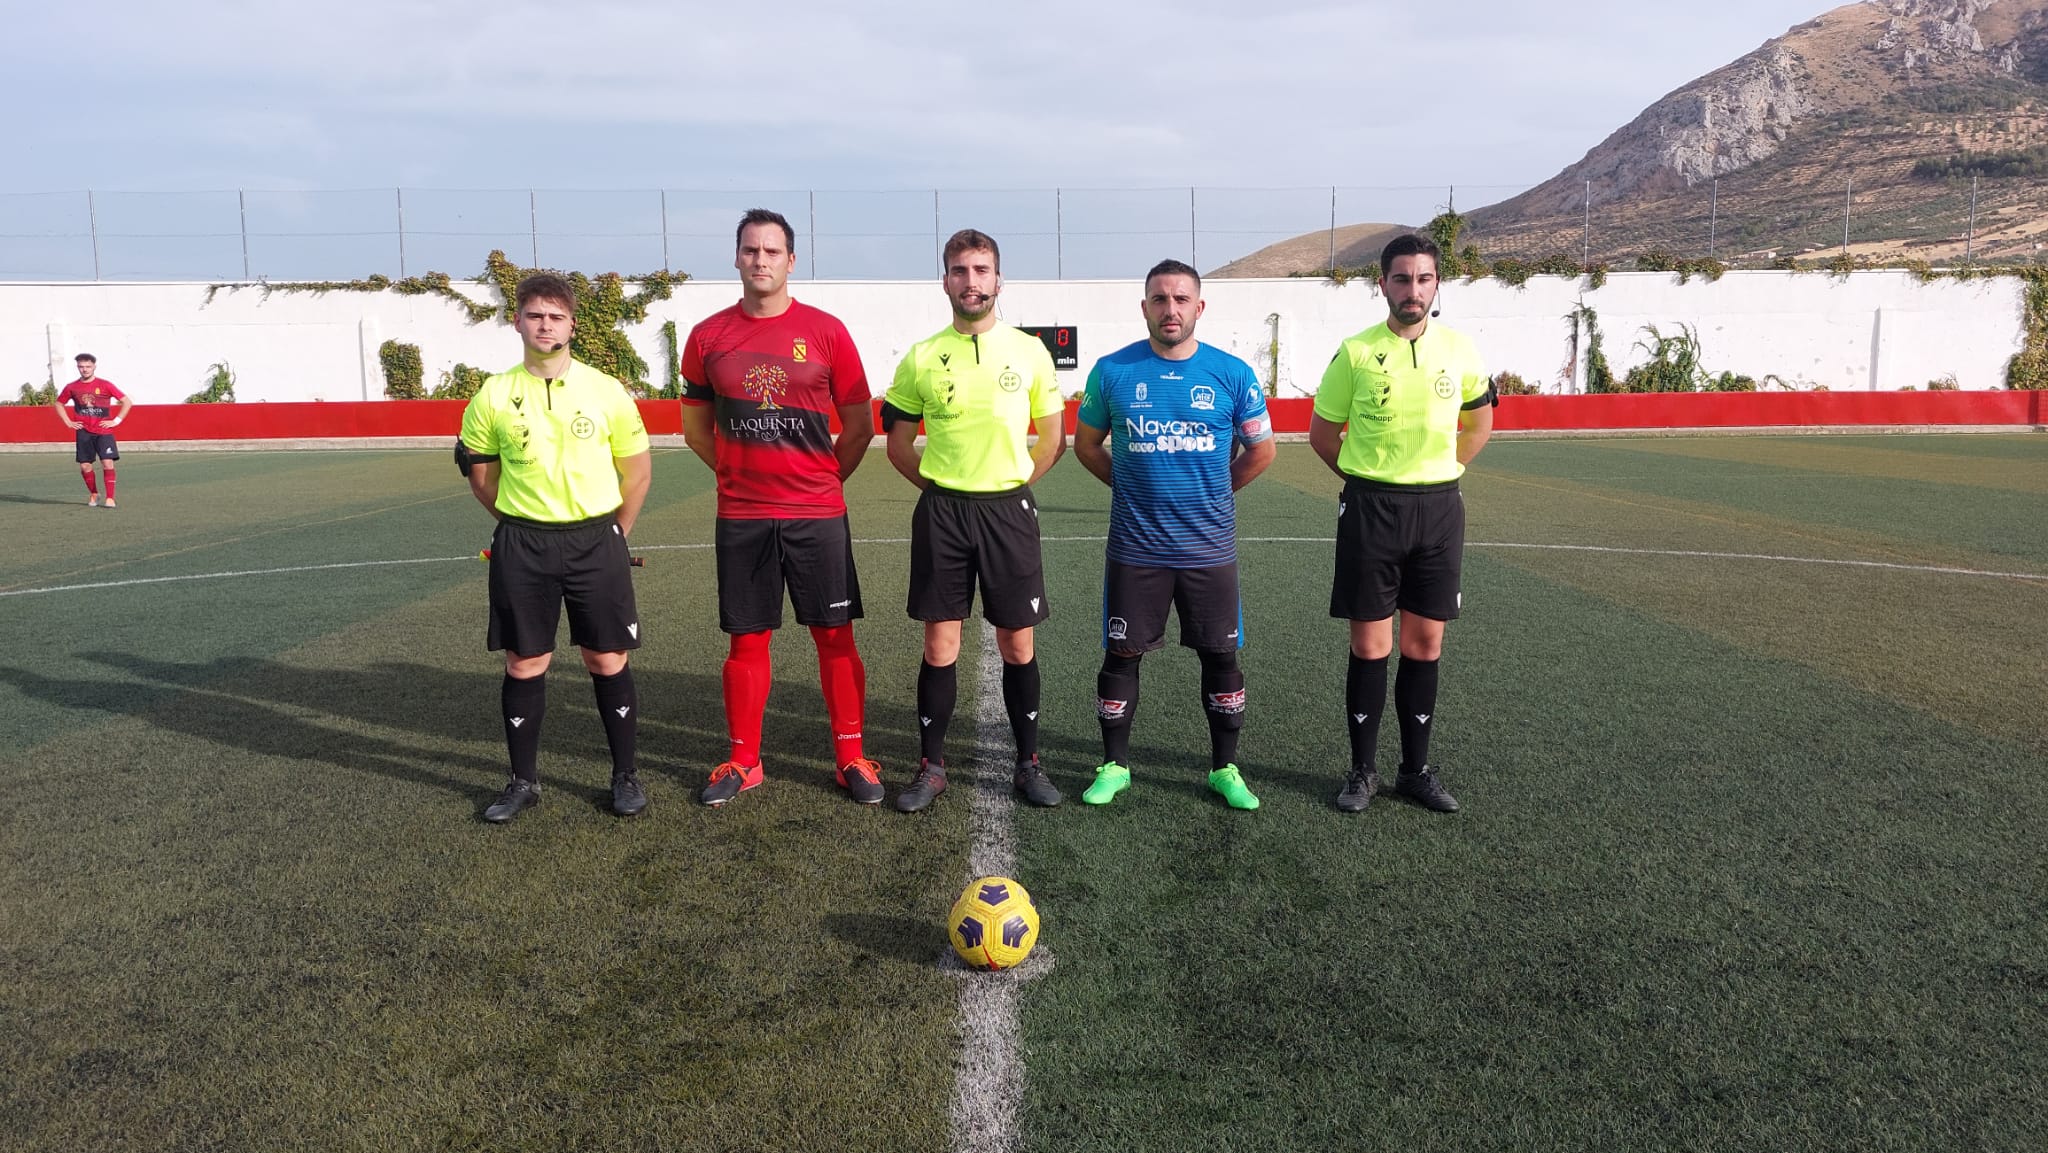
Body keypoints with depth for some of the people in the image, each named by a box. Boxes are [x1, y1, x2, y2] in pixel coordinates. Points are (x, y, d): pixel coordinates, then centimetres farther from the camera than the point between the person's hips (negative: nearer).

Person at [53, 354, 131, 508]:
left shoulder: (105, 385, -3)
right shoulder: (72, 388, 5)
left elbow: (127, 402, 0)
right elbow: (58, 404, 21)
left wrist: (116, 421, -6)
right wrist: (68, 422, 10)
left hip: (103, 431, -3)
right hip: (84, 432, 3)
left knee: (107, 462, -13)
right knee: (84, 466, 3)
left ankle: (110, 498, -10)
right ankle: (93, 494, 22)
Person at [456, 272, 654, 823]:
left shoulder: (606, 391, -2)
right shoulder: (493, 396, 0)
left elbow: (637, 469, 7)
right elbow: (481, 474, 12)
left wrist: (612, 532, 8)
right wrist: (524, 525, 10)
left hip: (596, 541, -1)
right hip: (521, 547, 1)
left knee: (608, 661, 4)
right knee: (524, 665, 7)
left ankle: (625, 775, 17)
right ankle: (524, 781, 21)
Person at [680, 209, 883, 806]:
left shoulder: (825, 331, 0)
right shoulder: (708, 337, 4)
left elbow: (859, 426, 6)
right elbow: (696, 428, 15)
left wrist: (822, 479, 7)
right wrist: (743, 471, 12)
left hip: (818, 515, -1)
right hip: (741, 517, 1)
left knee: (835, 635, 2)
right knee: (746, 640, 8)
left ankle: (851, 757, 14)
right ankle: (743, 760, 20)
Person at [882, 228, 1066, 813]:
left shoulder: (1030, 351, 2)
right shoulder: (921, 358, 2)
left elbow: (1053, 438, 10)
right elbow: (898, 440, 11)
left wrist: (1010, 484, 5)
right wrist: (939, 486, 4)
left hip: (1009, 510, 0)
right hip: (942, 512, 0)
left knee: (1018, 644, 5)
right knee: (940, 645, 3)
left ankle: (1028, 763, 19)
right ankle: (931, 766, 15)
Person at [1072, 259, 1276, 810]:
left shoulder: (1233, 374, -2)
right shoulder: (1113, 371, -2)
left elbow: (1261, 451, 10)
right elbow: (1086, 444, 11)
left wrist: (1210, 493, 9)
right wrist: (1132, 487, 7)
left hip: (1210, 548, 1)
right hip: (1135, 550, 0)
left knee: (1221, 658, 8)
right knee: (1122, 655, 6)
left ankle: (1225, 769, 24)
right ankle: (1114, 766, 23)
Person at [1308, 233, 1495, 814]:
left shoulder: (1459, 350, 4)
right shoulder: (1356, 351, -4)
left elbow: (1479, 422, 19)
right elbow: (1322, 431, 7)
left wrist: (1438, 473, 11)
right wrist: (1369, 479, 5)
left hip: (1438, 508, 2)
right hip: (1370, 509, -2)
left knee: (1425, 646, 7)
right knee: (1370, 646, 2)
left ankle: (1416, 769, 20)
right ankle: (1363, 769, 14)